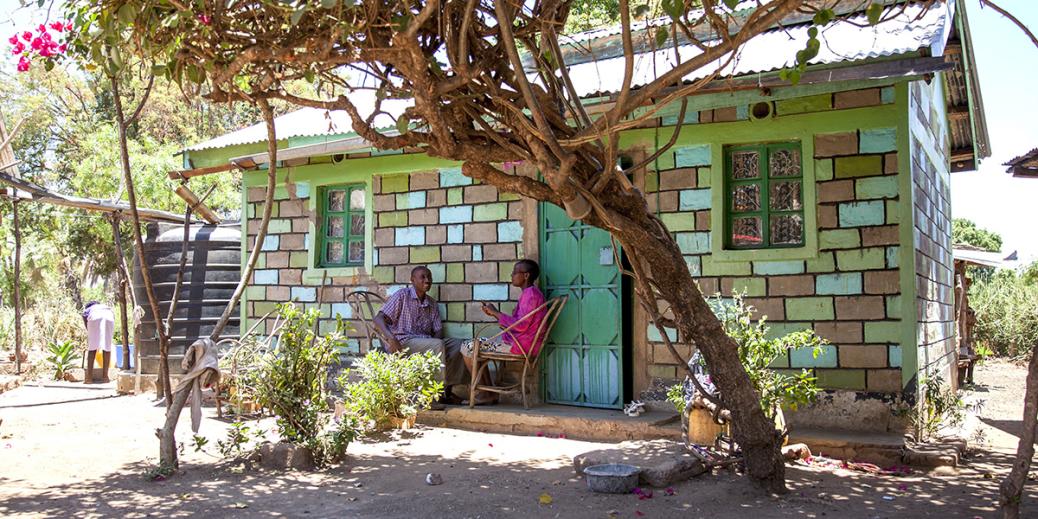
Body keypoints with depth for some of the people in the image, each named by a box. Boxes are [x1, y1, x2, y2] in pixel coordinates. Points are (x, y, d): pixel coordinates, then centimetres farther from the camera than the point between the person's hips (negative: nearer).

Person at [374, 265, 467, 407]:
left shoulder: (432, 303, 19)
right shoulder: (402, 296, 1)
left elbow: (438, 330, 13)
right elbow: (378, 319, -8)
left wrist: (436, 340, -12)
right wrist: (391, 339, -25)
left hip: (426, 342, 6)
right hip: (402, 342, -6)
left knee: (457, 344, -16)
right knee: (438, 345, -31)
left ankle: (447, 390, -17)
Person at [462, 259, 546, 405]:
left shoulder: (531, 293, -15)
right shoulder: (528, 293, 18)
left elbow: (521, 326, -23)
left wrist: (497, 313, -13)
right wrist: (494, 313, 10)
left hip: (520, 344, -11)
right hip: (515, 339, 11)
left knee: (468, 347, -7)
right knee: (477, 345, 20)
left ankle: (486, 394, 0)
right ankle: (489, 393, 12)